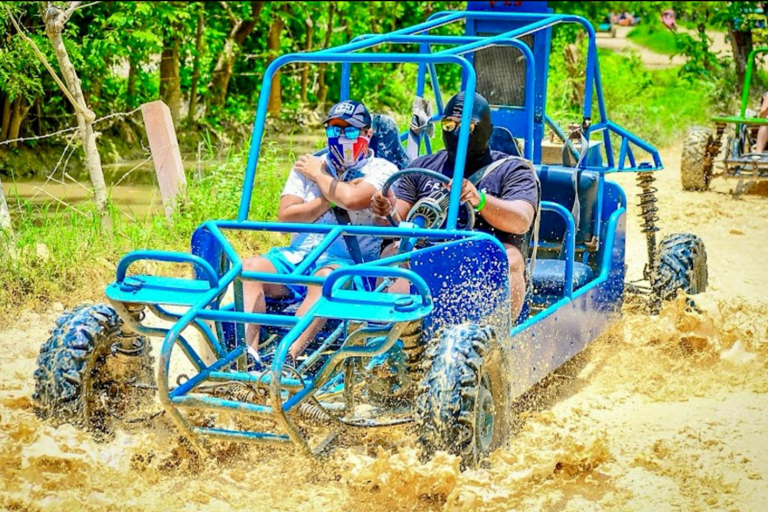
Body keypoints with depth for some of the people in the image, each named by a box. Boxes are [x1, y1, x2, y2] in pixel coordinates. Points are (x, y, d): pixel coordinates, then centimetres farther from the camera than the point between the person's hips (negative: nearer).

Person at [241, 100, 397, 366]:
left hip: (347, 264, -5)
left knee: (326, 277, -39)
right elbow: (285, 217, 6)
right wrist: (330, 199, -4)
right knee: (250, 267, -23)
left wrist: (319, 176, 1)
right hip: (297, 255, 5)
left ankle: (287, 357, -52)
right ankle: (247, 353, -36)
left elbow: (353, 199, -17)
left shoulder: (382, 170, 5)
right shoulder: (308, 166, 19)